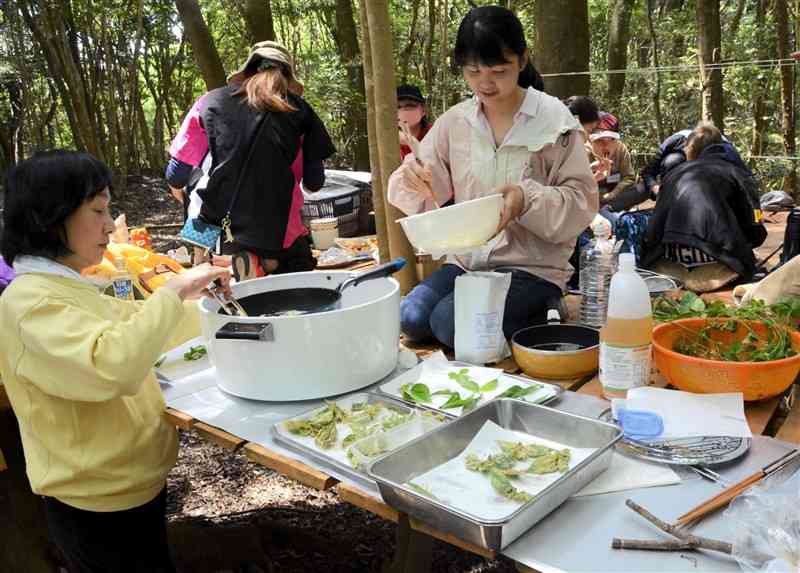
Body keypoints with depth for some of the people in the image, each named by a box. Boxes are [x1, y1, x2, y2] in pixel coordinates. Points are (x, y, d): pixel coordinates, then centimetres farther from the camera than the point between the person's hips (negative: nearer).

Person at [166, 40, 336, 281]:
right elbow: (314, 183, 11)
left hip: (220, 228, 1)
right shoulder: (299, 109, 9)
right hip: (281, 234, 0)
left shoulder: (209, 103, 10)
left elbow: (175, 178, 11)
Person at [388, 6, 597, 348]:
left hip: (534, 266, -4)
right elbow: (423, 195, 5)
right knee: (411, 317, -18)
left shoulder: (553, 118, -8)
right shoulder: (454, 121, 2)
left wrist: (528, 200, -28)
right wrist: (411, 179, -19)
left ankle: (542, 314, 2)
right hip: (468, 259, 4)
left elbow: (582, 202, -10)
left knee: (451, 324, -24)